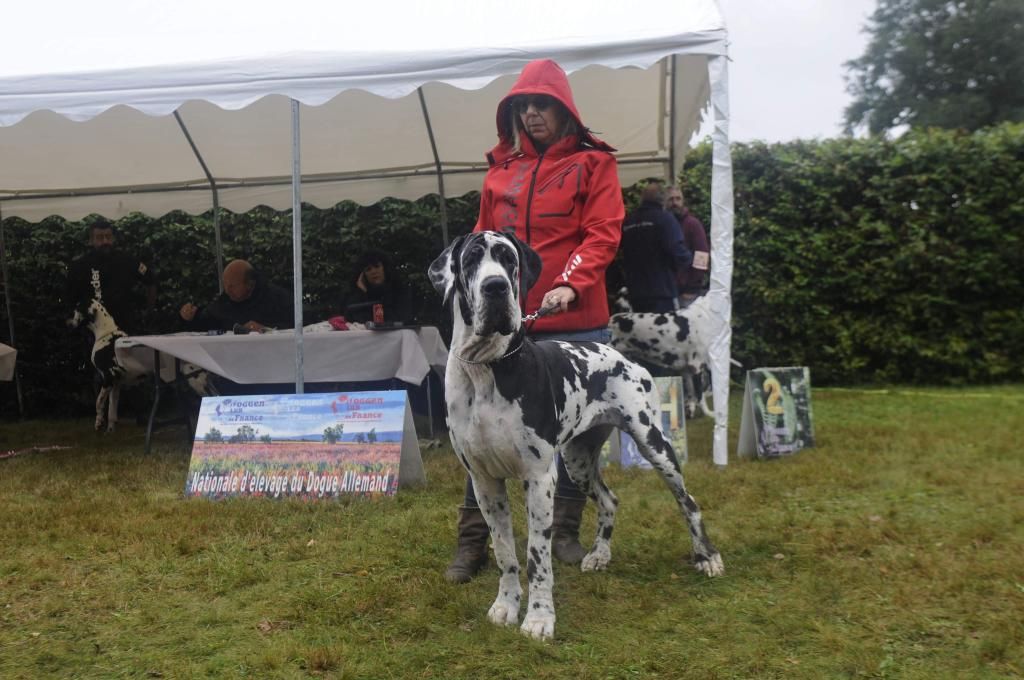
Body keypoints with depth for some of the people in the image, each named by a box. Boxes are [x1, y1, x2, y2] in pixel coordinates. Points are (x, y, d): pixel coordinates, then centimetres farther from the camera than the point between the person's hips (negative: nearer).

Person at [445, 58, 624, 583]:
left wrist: (570, 283, -21)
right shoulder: (501, 168, 14)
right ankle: (472, 541, 11)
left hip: (573, 323, -2)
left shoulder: (593, 163, 5)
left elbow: (603, 233, -6)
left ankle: (565, 530, 24)